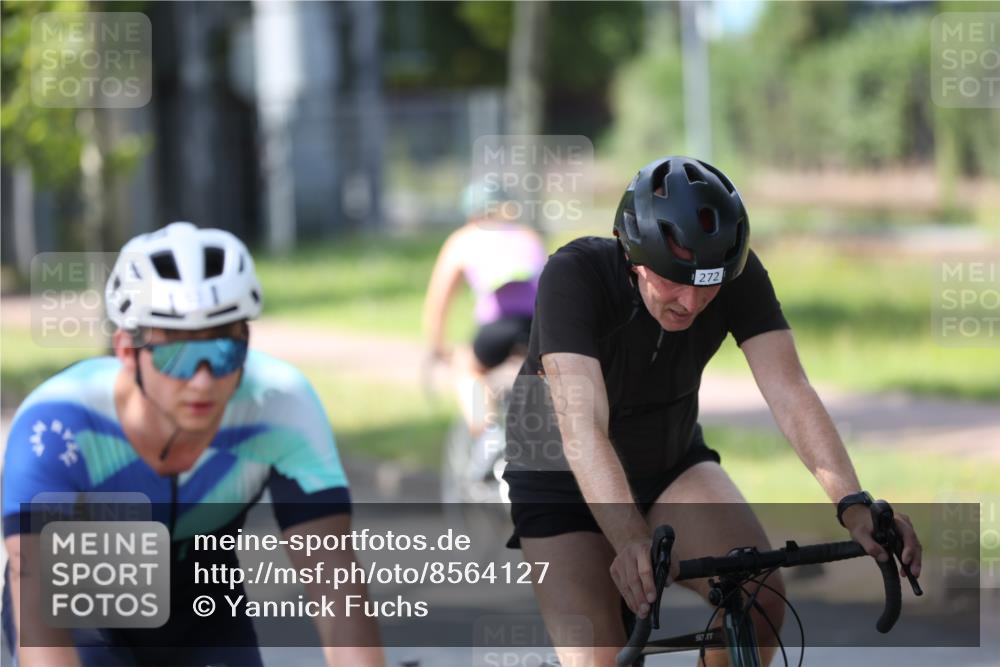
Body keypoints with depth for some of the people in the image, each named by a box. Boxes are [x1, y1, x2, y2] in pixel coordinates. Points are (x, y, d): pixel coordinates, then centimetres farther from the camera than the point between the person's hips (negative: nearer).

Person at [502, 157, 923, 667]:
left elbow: (789, 393, -29)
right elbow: (582, 428, -43)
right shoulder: (574, 276, -33)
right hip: (563, 486, -3)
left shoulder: (737, 274, -21)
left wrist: (853, 505, -45)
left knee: (760, 595, -23)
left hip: (672, 462, 3)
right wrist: (632, 541, -58)